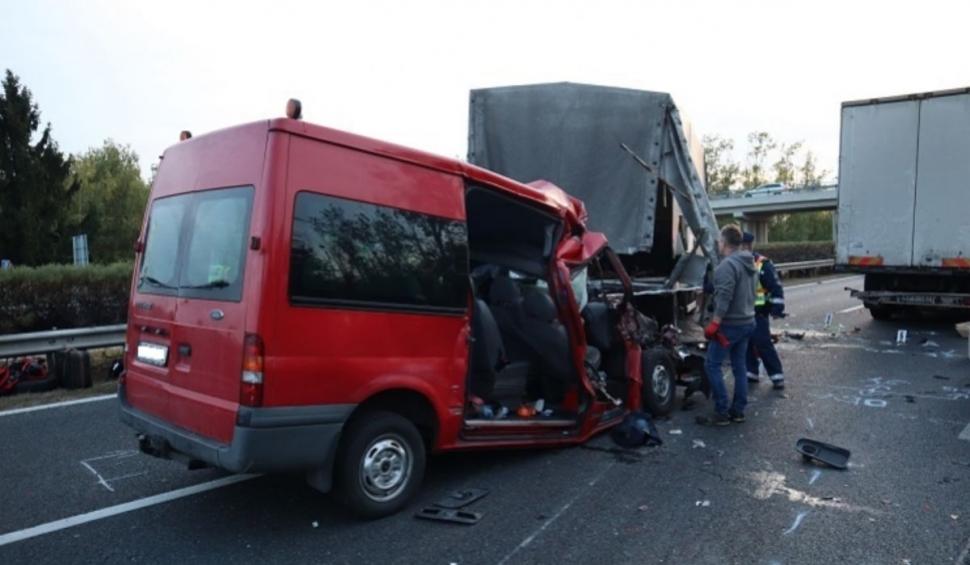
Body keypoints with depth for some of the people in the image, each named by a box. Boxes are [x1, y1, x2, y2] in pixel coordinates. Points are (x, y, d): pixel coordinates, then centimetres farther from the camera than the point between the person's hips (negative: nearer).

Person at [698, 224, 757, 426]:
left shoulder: (727, 265, -19)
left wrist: (714, 323, -24)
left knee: (712, 365, -4)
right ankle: (738, 411, 18)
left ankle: (721, 413, -3)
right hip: (747, 322, 10)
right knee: (739, 366, 13)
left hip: (730, 324, -10)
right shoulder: (748, 262, 12)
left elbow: (724, 298, -26)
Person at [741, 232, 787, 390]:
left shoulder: (763, 264, -10)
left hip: (758, 312, -6)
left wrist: (777, 307, -15)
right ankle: (751, 372, 21)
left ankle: (777, 376, -2)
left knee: (763, 344, -9)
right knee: (746, 344, 10)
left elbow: (776, 287, -11)